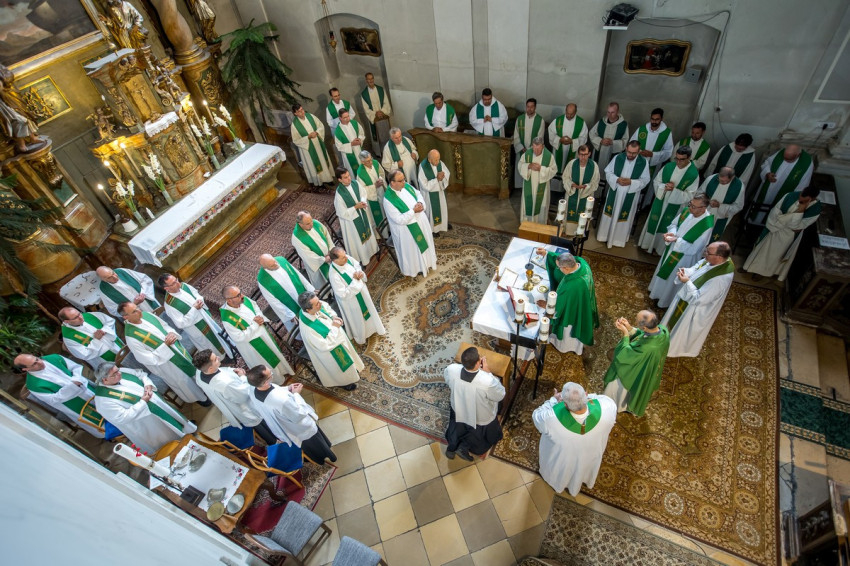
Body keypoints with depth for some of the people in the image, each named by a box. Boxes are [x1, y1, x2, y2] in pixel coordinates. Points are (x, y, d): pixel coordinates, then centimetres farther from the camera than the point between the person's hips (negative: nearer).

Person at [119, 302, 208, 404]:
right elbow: (149, 359, -26)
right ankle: (198, 397, 45)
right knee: (183, 382, 17)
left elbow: (165, 326, 2)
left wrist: (172, 333, -19)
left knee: (191, 367, 29)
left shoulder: (146, 314, -13)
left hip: (177, 349, 6)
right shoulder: (131, 337, -31)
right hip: (165, 364, -6)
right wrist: (165, 345, -30)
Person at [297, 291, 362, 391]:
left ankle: (352, 369, 64)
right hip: (331, 352, -6)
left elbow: (327, 307, 0)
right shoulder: (308, 328, -43)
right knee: (340, 365, 23)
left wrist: (333, 317, -19)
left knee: (347, 353, 33)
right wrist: (334, 327, -31)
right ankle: (344, 381, 54)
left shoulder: (318, 305, -25)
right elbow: (325, 345, -33)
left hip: (337, 334, 7)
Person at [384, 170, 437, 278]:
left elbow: (418, 194, 7)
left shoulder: (406, 186, -9)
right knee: (411, 250, 14)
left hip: (421, 221, 7)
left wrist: (421, 203, -15)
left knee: (425, 242, 27)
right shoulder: (388, 199, -30)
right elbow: (400, 220, -29)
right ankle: (412, 268, 41)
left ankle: (427, 261, 54)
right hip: (407, 229, -7)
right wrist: (413, 211, -28)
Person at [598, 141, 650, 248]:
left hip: (630, 195, -1)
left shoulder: (644, 162, -13)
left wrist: (631, 182, -25)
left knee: (624, 217, 14)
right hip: (614, 192, 1)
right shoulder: (618, 158, -12)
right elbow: (608, 172, -3)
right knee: (610, 213, 16)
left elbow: (645, 180, -7)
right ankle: (605, 234, 36)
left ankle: (619, 238, 33)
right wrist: (617, 179, -22)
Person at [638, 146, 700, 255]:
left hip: (675, 206, -3)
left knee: (665, 226, 15)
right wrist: (664, 186, -23)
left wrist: (674, 190, -32)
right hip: (660, 201, 3)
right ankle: (648, 243, 42)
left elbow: (689, 196, -19)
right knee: (653, 222, 19)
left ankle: (658, 247, 37)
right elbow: (656, 181, -1)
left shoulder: (694, 174, -20)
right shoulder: (669, 166, -11)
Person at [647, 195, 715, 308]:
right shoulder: (687, 211, -14)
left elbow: (693, 248, -26)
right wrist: (671, 232, -19)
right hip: (672, 248, 6)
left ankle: (665, 300, 40)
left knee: (672, 278, 15)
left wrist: (676, 240, -32)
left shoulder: (707, 225, -32)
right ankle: (657, 290, 54)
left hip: (684, 257, -6)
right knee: (663, 270, 27)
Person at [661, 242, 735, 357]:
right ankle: (671, 331, 58)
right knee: (676, 318, 31)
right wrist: (685, 272, -17)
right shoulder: (712, 260, -17)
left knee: (682, 329, 20)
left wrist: (687, 282, -31)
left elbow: (698, 298, -32)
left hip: (695, 308, -7)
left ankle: (674, 346, 46)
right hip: (687, 295, 7)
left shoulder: (720, 279, -39)